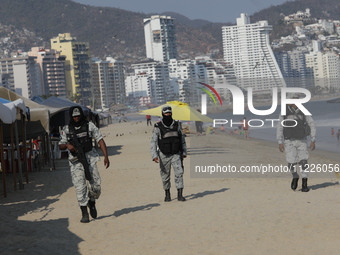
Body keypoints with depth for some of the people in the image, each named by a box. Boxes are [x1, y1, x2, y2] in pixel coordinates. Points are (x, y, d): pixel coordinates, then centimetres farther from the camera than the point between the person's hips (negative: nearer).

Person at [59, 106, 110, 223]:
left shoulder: (89, 126, 2)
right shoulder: (67, 129, 6)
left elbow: (100, 140, -1)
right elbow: (61, 146, 12)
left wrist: (106, 156, -10)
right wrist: (67, 145, -12)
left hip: (89, 159, 0)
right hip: (76, 162, 0)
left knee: (95, 185, -3)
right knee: (80, 187, -6)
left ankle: (92, 203, 28)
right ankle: (84, 214, 0)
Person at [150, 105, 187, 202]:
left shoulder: (176, 125, 1)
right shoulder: (158, 127, -8)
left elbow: (182, 139, 12)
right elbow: (153, 142, -10)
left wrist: (184, 152, 9)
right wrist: (154, 156, -20)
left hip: (176, 154, 1)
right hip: (164, 156, -1)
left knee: (179, 173, -13)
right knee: (165, 176, 8)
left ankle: (180, 195, -11)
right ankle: (167, 194, 27)